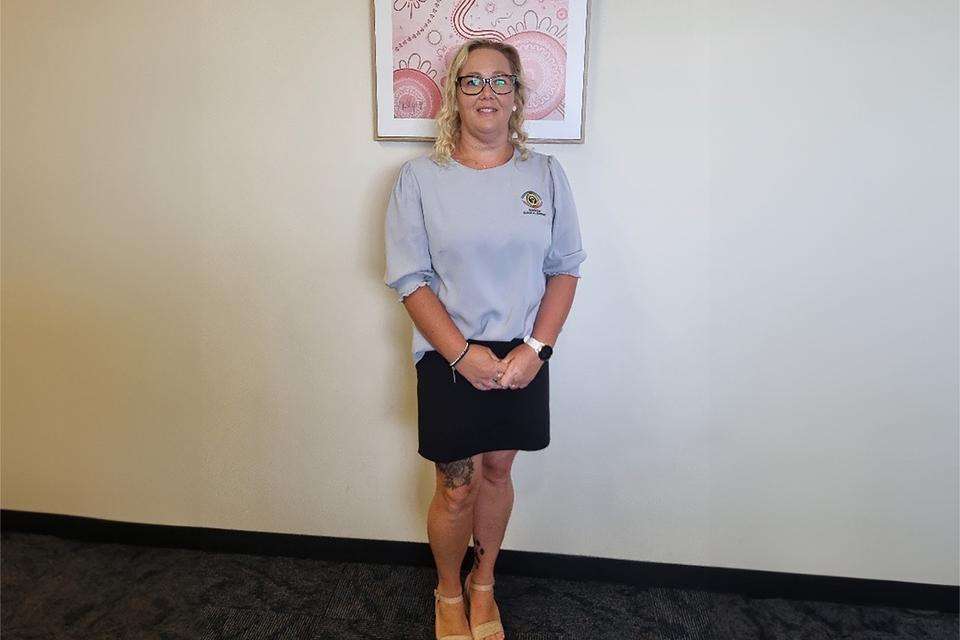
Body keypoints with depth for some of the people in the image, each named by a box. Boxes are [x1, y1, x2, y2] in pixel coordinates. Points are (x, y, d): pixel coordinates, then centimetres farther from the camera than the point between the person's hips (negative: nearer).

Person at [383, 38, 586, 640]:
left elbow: (565, 269, 1)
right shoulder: (420, 177, -5)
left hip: (523, 357, 2)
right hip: (449, 361, -2)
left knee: (497, 470, 16)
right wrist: (463, 355, -15)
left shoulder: (545, 173, 1)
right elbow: (410, 279, -8)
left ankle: (483, 584, 41)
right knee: (457, 488, 8)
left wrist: (536, 348, -10)